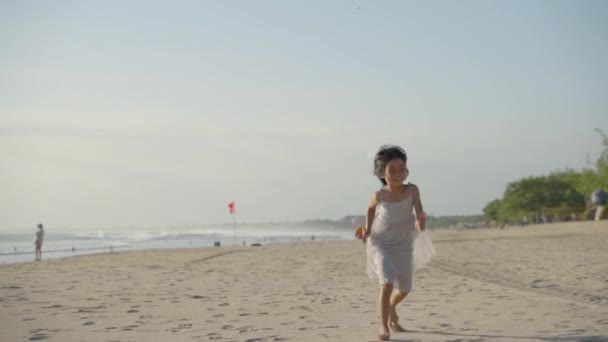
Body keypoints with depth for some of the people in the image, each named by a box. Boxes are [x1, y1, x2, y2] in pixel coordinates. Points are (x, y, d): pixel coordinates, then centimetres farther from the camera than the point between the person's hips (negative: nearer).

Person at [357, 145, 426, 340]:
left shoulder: (412, 190, -17)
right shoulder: (379, 196, -15)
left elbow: (419, 213, -21)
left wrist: (420, 221, -43)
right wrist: (368, 229, -1)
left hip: (403, 246, 3)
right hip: (380, 245, -3)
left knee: (404, 289, 16)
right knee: (387, 284, -22)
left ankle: (391, 310, 48)